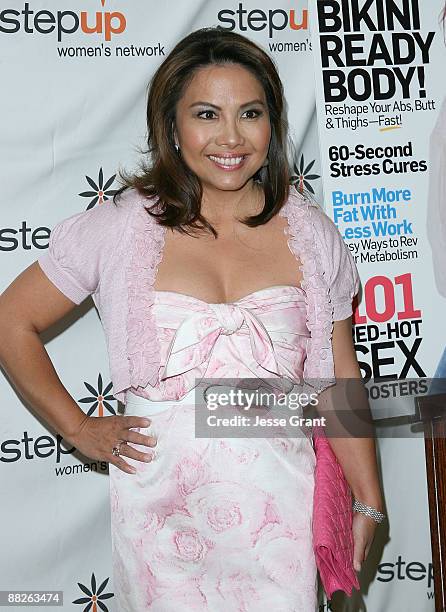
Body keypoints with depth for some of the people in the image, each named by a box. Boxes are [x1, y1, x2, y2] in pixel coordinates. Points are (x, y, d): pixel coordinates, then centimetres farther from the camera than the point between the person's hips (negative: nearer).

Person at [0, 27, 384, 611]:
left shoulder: (311, 234, 0)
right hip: (162, 509, -1)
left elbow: (338, 380, 5)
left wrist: (369, 502, 7)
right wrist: (79, 428, 1)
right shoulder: (118, 228, -6)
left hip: (278, 504, 2)